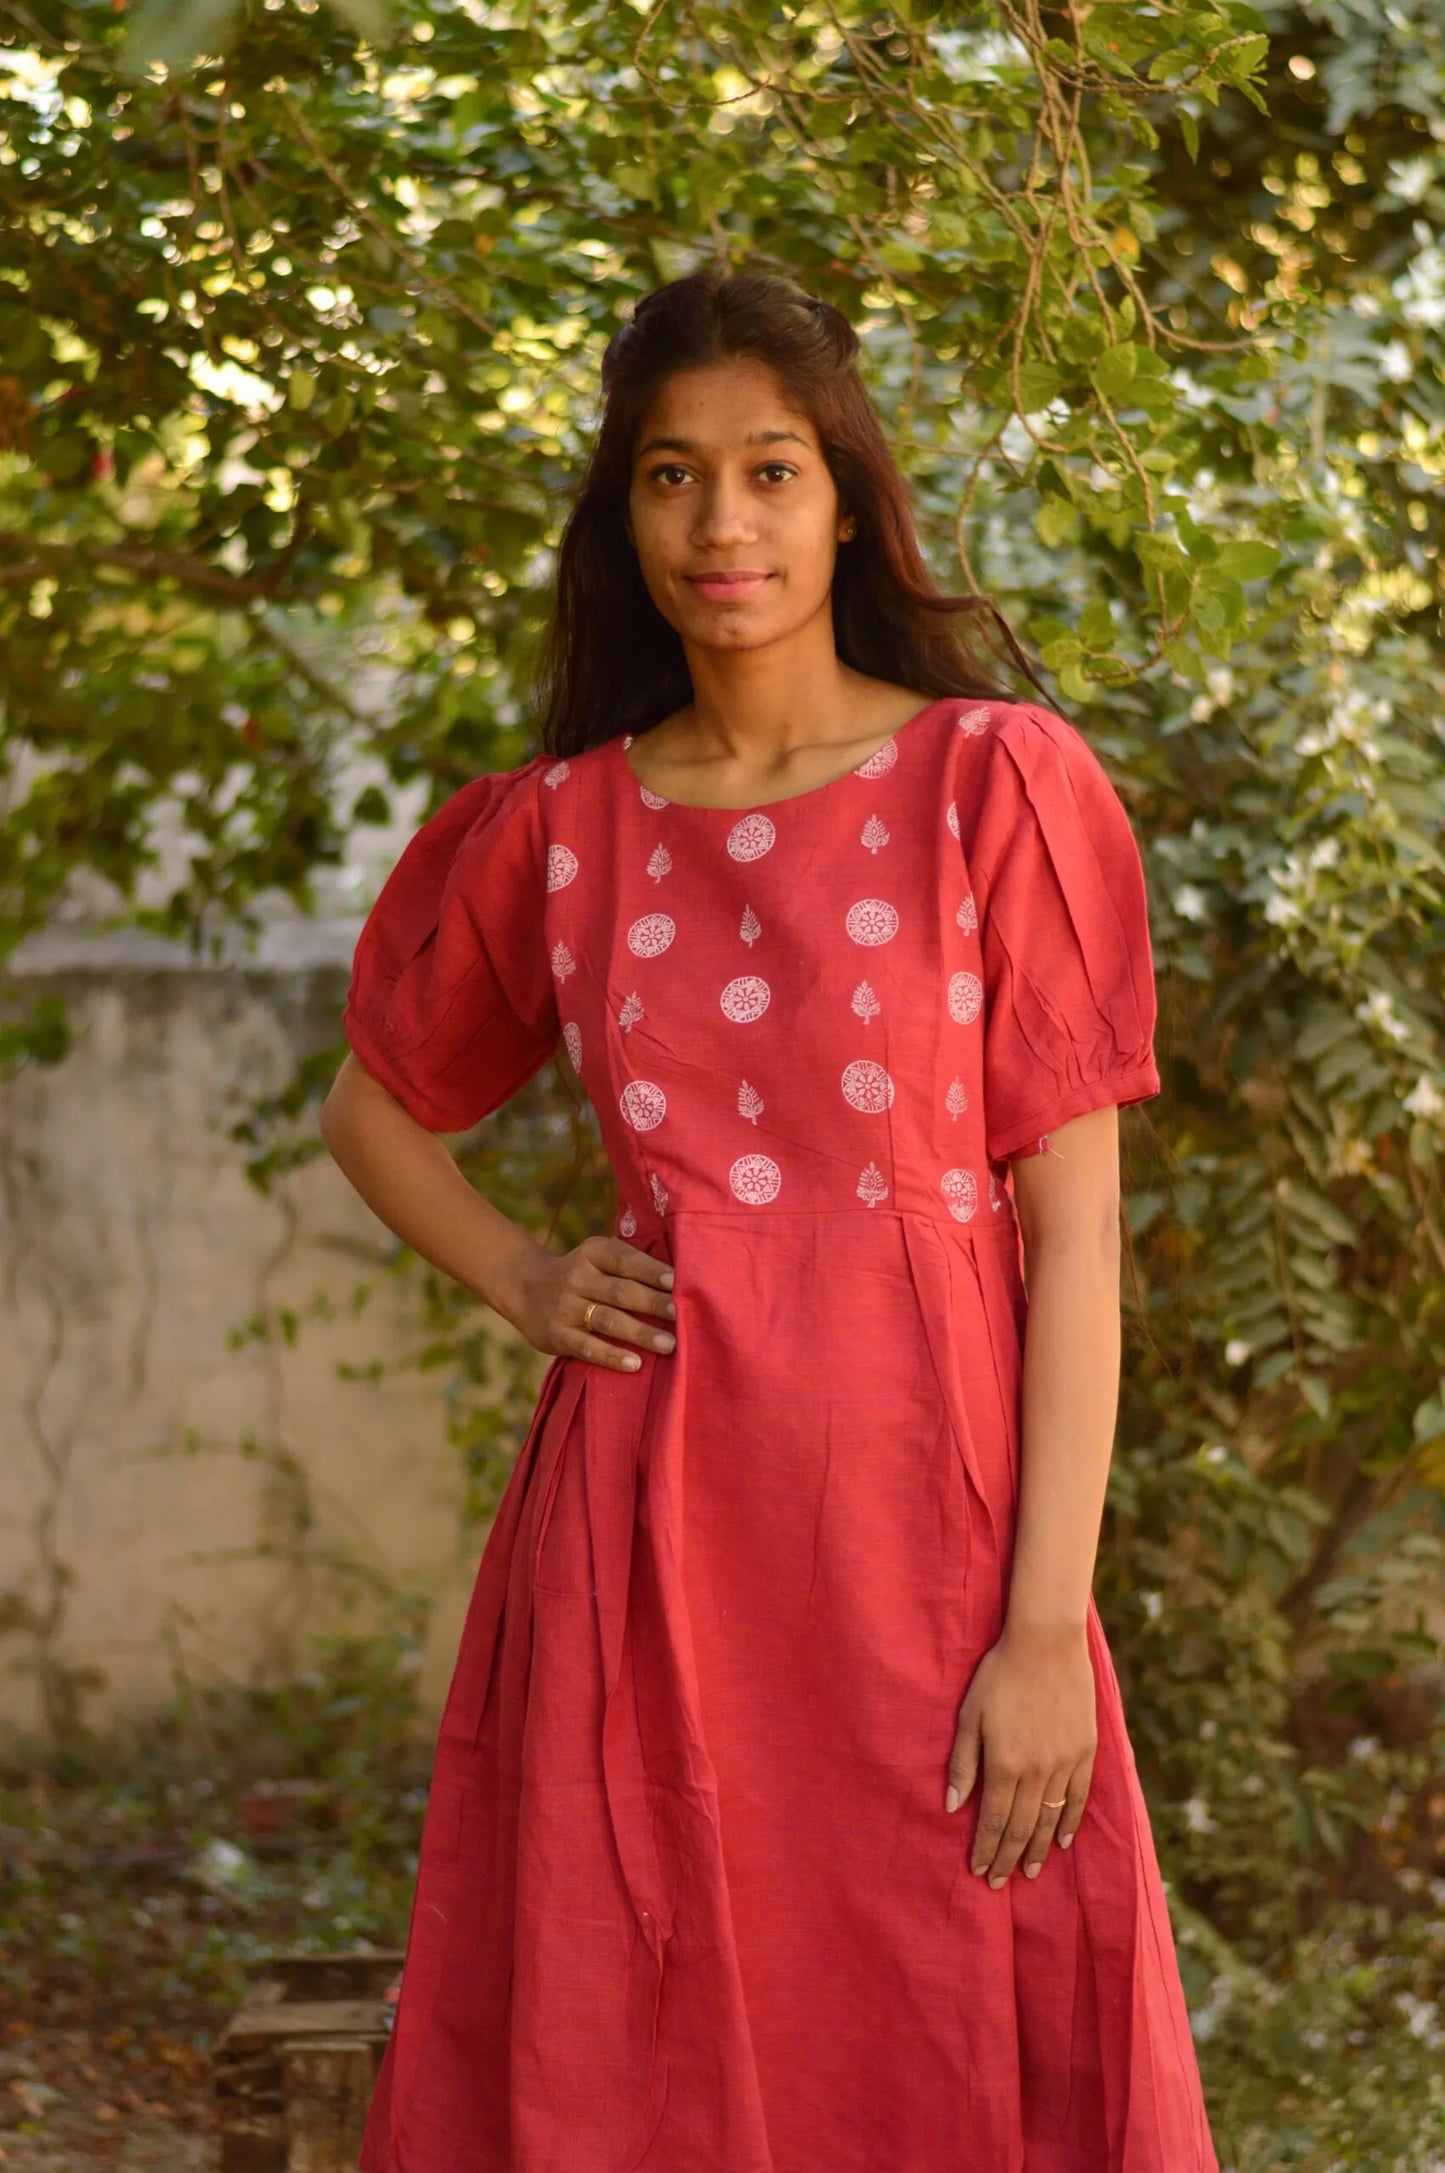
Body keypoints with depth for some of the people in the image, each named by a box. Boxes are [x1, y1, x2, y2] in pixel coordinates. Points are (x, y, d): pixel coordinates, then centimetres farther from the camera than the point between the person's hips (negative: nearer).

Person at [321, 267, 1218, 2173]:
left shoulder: (995, 783, -2)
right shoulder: (557, 830, 7)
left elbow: (1078, 1225, -5)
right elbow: (373, 1106, 24)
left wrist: (1047, 1632, -11)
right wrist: (524, 1284, 5)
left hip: (924, 1500, -2)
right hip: (650, 1523, 3)